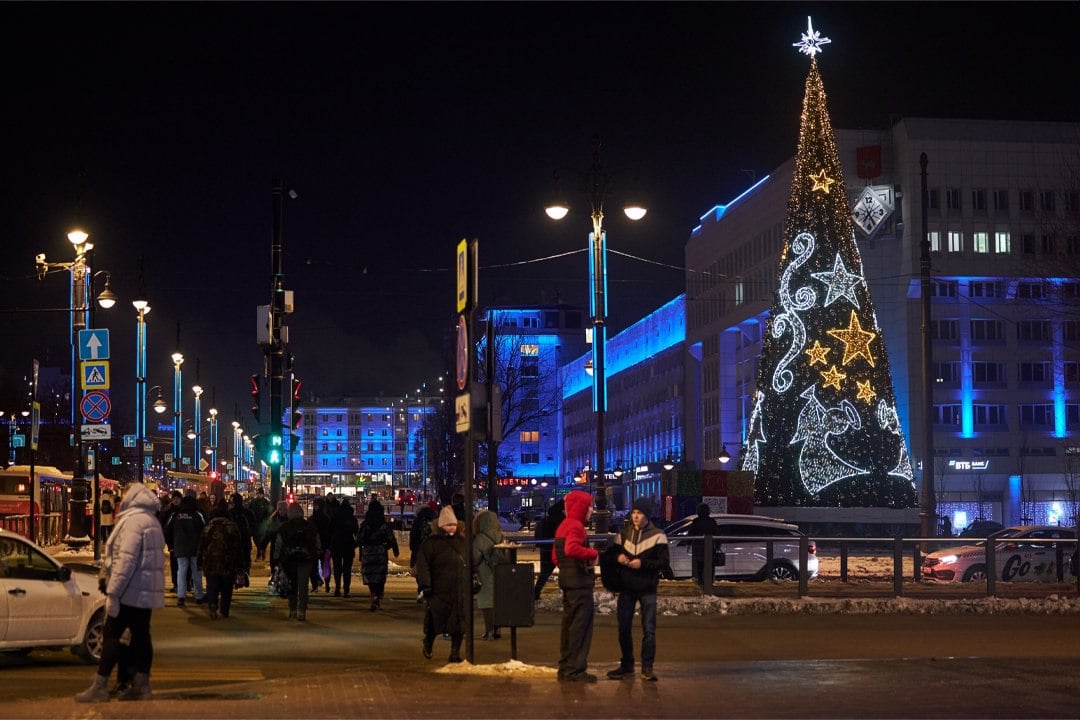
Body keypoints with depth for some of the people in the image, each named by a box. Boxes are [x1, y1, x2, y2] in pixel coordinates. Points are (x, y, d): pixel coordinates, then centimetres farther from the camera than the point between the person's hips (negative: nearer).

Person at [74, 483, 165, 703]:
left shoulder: (133, 521, -16)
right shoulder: (151, 521, 15)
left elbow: (126, 560, -23)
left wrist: (113, 592, -22)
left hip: (130, 592, -9)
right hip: (147, 591, 9)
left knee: (111, 635, -5)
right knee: (141, 635, 9)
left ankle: (100, 687, -5)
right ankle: (141, 686, 10)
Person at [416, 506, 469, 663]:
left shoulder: (462, 541, 15)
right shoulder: (431, 543, -1)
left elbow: (470, 563, 23)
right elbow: (423, 565, -5)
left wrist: (473, 582, 19)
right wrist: (425, 585, -12)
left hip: (461, 591, 4)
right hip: (440, 591, -4)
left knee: (459, 622, 0)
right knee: (435, 620, 2)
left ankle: (455, 653, 9)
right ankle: (428, 643, 30)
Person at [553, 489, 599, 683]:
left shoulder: (563, 526, 17)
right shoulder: (576, 526, -15)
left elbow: (555, 556, 21)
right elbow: (571, 549, -33)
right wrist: (593, 553, -21)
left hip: (567, 581, 10)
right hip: (580, 582, -10)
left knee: (569, 624, 15)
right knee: (581, 626, -5)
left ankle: (565, 668, 20)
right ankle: (575, 669, -4)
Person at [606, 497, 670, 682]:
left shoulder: (657, 535, -6)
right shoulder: (624, 532, 6)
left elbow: (664, 563, -9)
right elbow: (614, 553, 15)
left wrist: (642, 563, -22)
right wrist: (618, 557, -9)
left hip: (647, 590, -4)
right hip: (626, 588, 4)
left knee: (649, 630, -3)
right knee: (623, 629, 7)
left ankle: (647, 668, 4)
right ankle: (626, 666, 19)